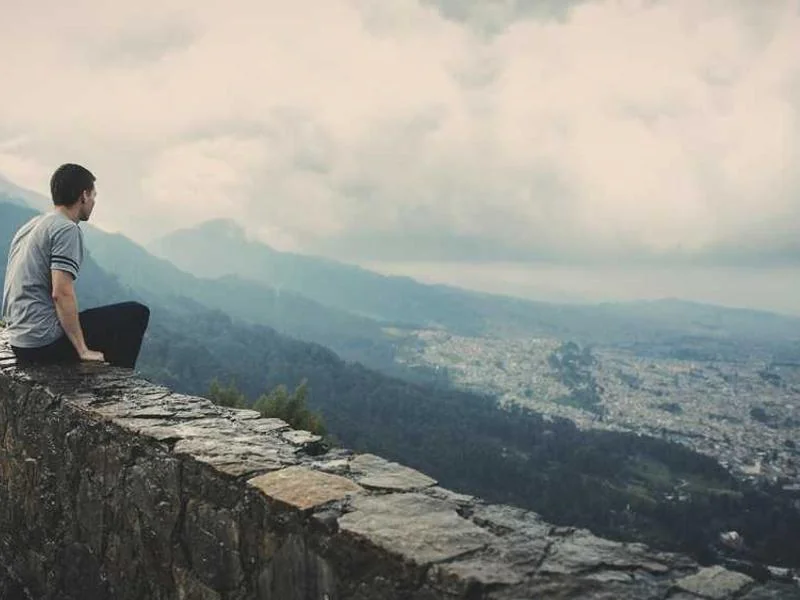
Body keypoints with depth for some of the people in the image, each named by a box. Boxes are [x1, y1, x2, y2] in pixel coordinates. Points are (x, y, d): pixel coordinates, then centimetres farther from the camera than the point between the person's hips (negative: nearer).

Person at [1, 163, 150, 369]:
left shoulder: (30, 226, 16)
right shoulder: (67, 229, -13)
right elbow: (61, 293, -22)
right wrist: (83, 351, -18)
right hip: (46, 342, -10)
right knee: (136, 314, -4)